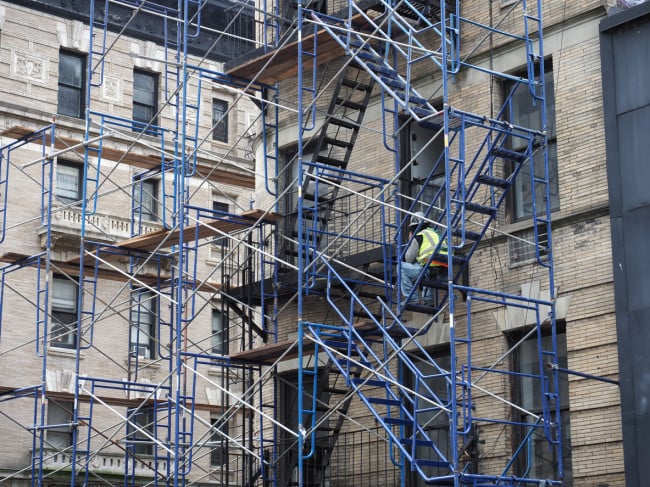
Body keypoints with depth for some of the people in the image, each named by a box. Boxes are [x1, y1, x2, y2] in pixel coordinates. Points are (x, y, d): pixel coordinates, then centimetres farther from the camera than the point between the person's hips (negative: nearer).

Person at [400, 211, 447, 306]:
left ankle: (411, 298, -5)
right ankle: (428, 298, 25)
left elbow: (408, 259, 7)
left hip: (431, 270, -8)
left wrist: (410, 242, 21)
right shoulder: (436, 234, 27)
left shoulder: (419, 236, 2)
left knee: (401, 267, 2)